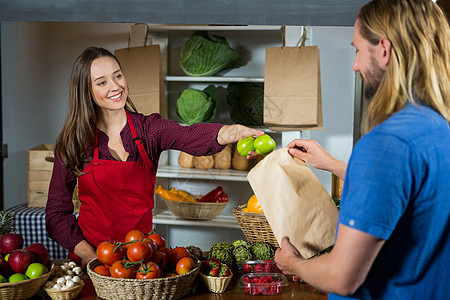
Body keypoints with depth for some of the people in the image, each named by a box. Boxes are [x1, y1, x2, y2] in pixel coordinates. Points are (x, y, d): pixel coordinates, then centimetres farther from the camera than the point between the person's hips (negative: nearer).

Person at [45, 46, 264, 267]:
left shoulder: (149, 128, 0)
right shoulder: (73, 142, -1)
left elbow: (193, 137, -21)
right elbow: (57, 212, 3)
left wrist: (231, 133, -43)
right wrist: (89, 255, -11)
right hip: (90, 253, 0)